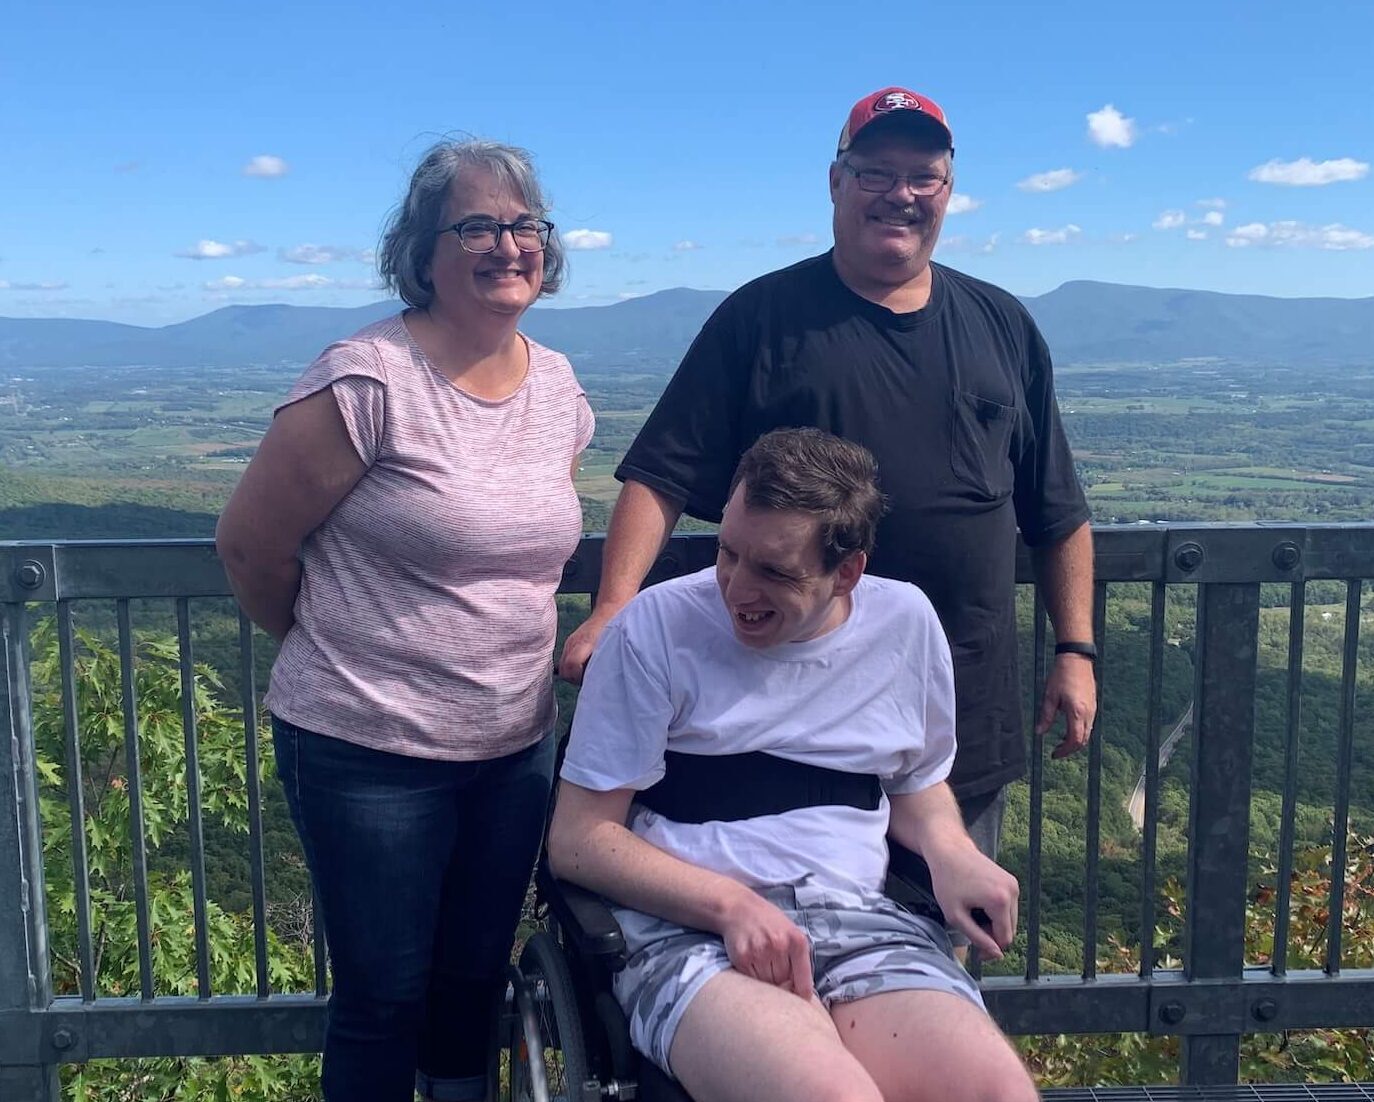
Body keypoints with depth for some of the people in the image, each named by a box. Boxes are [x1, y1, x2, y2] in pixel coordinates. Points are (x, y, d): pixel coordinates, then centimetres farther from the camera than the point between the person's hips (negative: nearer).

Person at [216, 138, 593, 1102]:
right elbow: (252, 544, -9)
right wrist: (339, 648, 4)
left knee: (476, 980, 19)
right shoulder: (368, 382, -16)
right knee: (386, 996, 8)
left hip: (517, 745, 6)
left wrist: (510, 646, 12)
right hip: (368, 752, -5)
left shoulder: (558, 389, 4)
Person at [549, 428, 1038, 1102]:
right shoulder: (658, 626, -5)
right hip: (690, 930, -4)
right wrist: (732, 903, -16)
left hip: (860, 922, 4)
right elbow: (577, 838, -3)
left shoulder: (905, 622, 8)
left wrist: (951, 852, 1)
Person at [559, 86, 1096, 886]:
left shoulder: (1002, 327, 10)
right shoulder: (763, 317, -1)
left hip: (970, 718, 3)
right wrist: (614, 607, -20)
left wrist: (1076, 650, 9)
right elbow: (660, 478, -7)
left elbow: (1058, 513, 14)